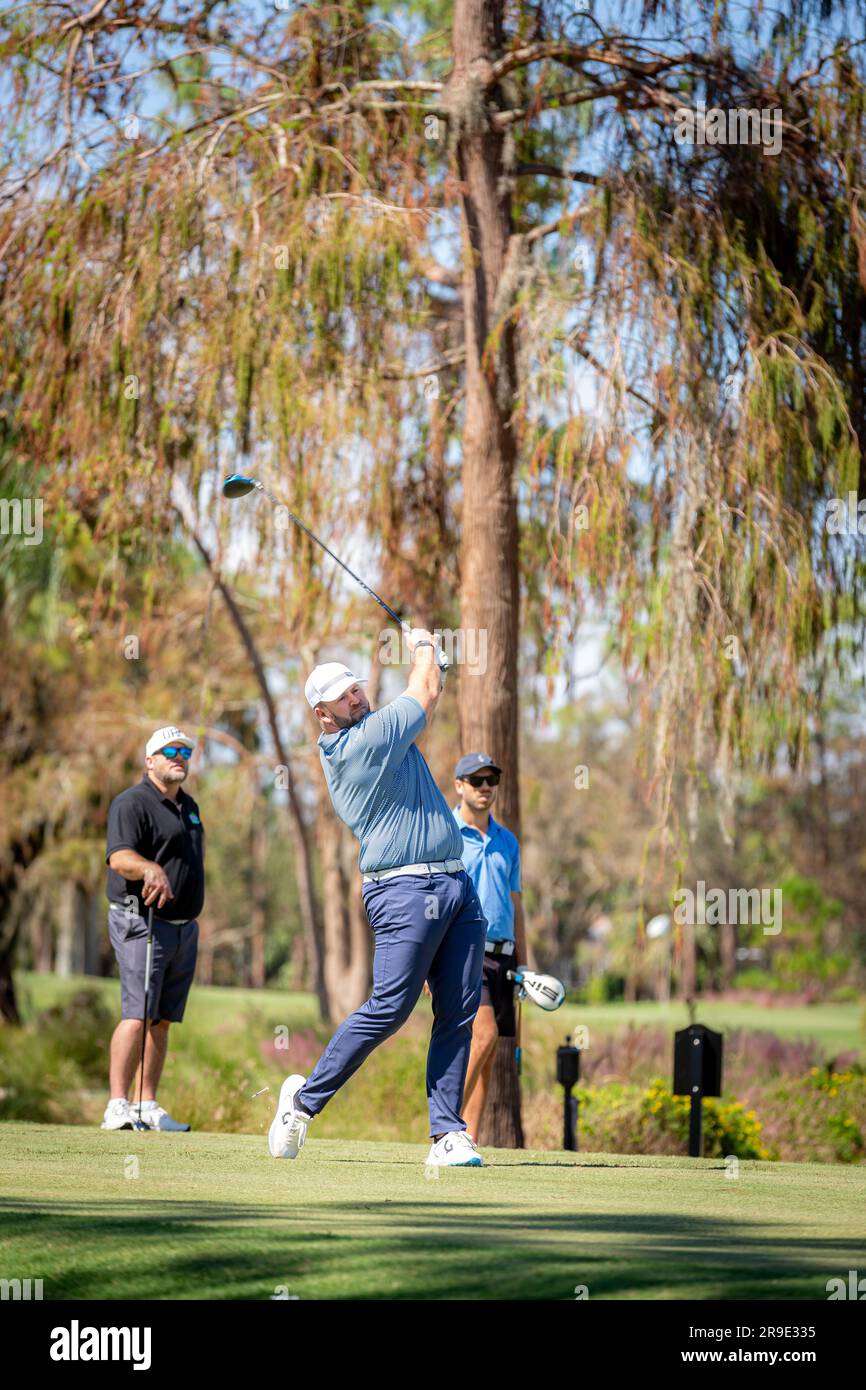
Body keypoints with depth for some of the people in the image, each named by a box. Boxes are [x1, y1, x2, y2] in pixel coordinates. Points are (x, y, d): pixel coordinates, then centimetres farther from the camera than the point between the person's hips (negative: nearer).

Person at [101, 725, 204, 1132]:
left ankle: (148, 1106, 9)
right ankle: (118, 1106, -20)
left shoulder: (188, 806, 18)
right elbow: (119, 857, -25)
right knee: (138, 1015, -16)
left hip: (184, 928, 8)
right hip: (142, 923, -8)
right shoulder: (132, 803, -10)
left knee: (163, 1021, 7)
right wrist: (150, 869, -46)